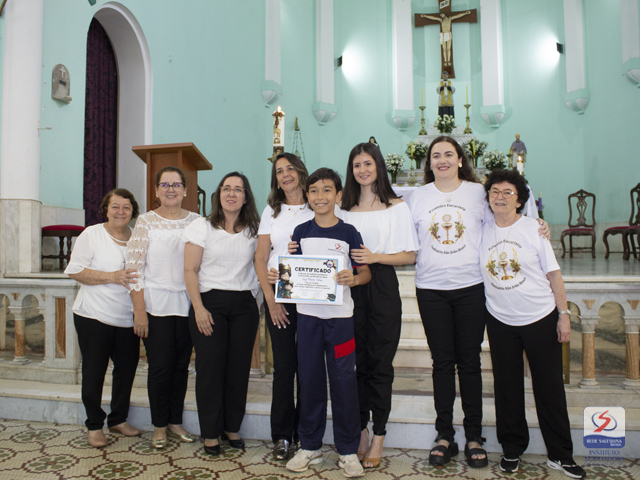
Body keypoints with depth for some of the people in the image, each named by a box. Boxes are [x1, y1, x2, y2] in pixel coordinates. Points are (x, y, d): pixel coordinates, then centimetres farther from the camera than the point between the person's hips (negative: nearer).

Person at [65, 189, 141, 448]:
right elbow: (75, 271, -9)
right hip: (95, 316, -4)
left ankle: (118, 419, 29)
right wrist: (112, 277, -18)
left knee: (127, 369, 10)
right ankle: (94, 426, 21)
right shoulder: (91, 234, -4)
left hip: (128, 317, 4)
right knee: (94, 371, 5)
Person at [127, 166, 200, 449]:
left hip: (187, 304, 3)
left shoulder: (196, 221, 6)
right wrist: (139, 310, -9)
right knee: (160, 365, 1)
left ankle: (175, 421, 26)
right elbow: (134, 266, -5)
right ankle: (159, 425, 19)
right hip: (156, 304, -2)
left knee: (181, 365, 10)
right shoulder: (146, 221, -1)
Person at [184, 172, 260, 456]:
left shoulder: (253, 230, 8)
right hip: (210, 302, -2)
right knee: (210, 367, 0)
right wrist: (199, 308, -11)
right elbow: (190, 270, -3)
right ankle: (211, 432, 16)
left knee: (239, 366, 5)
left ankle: (232, 427, 22)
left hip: (244, 305, 3)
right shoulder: (201, 227, 0)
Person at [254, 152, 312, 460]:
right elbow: (261, 258, 6)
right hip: (278, 294, 1)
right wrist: (271, 299, -3)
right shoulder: (272, 211, 11)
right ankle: (282, 437, 15)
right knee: (283, 365, 2)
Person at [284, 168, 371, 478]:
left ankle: (348, 450, 17)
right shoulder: (301, 232, 6)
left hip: (340, 314, -2)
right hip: (308, 313, 3)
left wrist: (353, 279, -20)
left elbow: (366, 272, 0)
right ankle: (309, 446, 25)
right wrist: (280, 276, -9)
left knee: (343, 380, 2)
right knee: (309, 379, 9)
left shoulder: (348, 232, -2)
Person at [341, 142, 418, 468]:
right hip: (350, 289, 3)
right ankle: (360, 432, 21)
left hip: (382, 289, -3)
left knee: (379, 363, 2)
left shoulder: (396, 207, 2)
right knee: (355, 361, 7)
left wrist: (374, 257, -14)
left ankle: (378, 437, 15)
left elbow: (409, 256, -2)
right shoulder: (344, 209, 11)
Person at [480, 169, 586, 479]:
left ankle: (560, 455, 21)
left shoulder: (534, 228, -4)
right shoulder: (483, 231, 1)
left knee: (550, 386, 5)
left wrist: (564, 314, -4)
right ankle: (512, 449, 26)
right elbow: (478, 273, 9)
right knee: (507, 387, 9)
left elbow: (553, 273, -1)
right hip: (500, 322, 2)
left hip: (541, 318, -1)